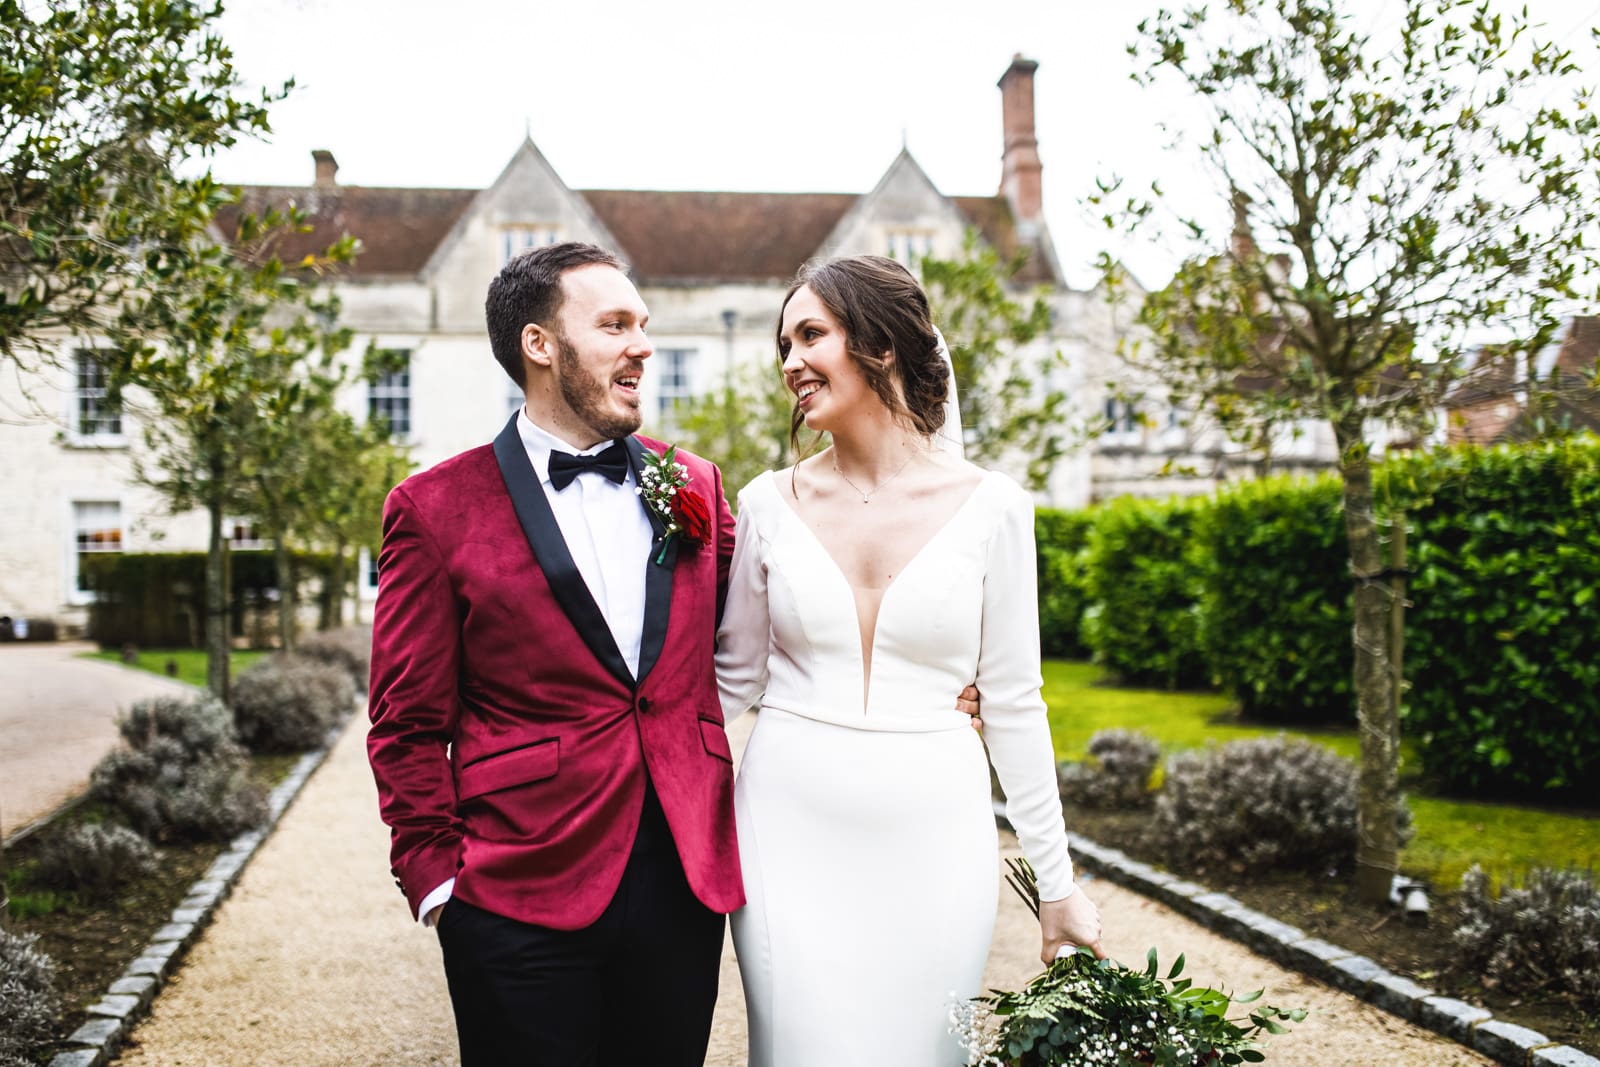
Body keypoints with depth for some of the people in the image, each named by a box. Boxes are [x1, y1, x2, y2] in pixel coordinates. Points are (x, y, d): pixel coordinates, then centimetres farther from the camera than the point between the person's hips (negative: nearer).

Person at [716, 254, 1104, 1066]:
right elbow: (736, 675, 10)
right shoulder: (770, 503, 2)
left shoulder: (989, 506, -3)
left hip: (931, 838, -1)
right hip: (793, 832, 1)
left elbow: (1012, 702, 2)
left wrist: (1058, 882, 4)